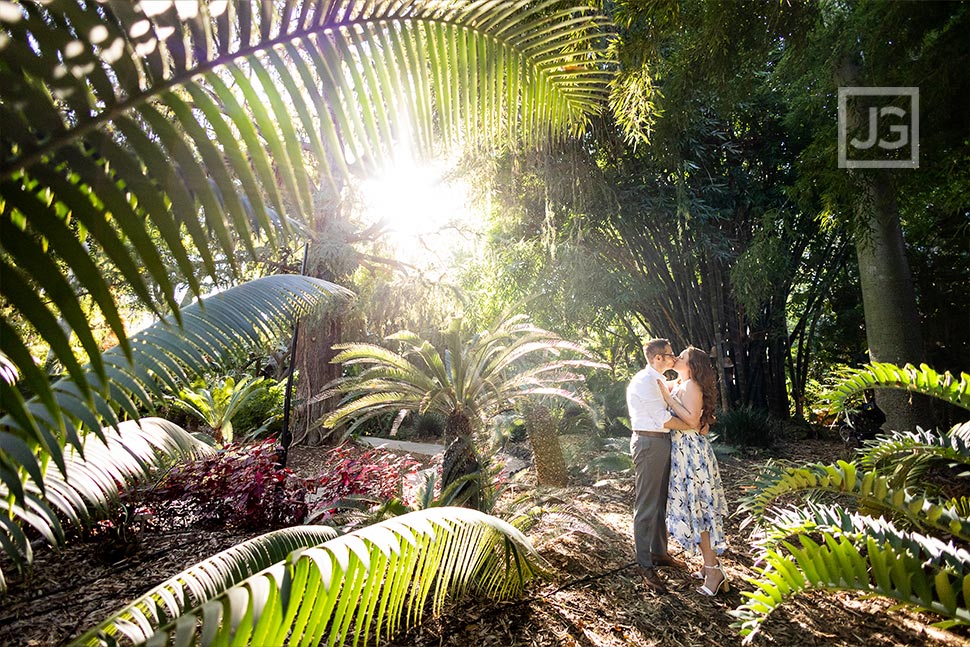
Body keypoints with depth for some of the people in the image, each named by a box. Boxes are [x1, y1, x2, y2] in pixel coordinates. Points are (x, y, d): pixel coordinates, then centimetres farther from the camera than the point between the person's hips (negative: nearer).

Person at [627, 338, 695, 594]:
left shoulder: (657, 381, 13)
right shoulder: (644, 381, -18)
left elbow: (670, 409, 20)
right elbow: (664, 419, -19)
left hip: (662, 441, 10)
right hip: (649, 443, -10)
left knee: (661, 502, 20)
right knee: (646, 506, 0)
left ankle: (659, 552, 36)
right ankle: (645, 565, 12)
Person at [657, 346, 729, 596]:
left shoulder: (691, 386, -15)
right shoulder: (677, 385, 10)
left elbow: (693, 420, -23)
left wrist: (667, 397, -22)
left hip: (691, 451, -9)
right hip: (682, 450, 9)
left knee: (694, 507, -3)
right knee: (692, 507, 14)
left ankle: (713, 570, 7)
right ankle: (711, 562, 25)